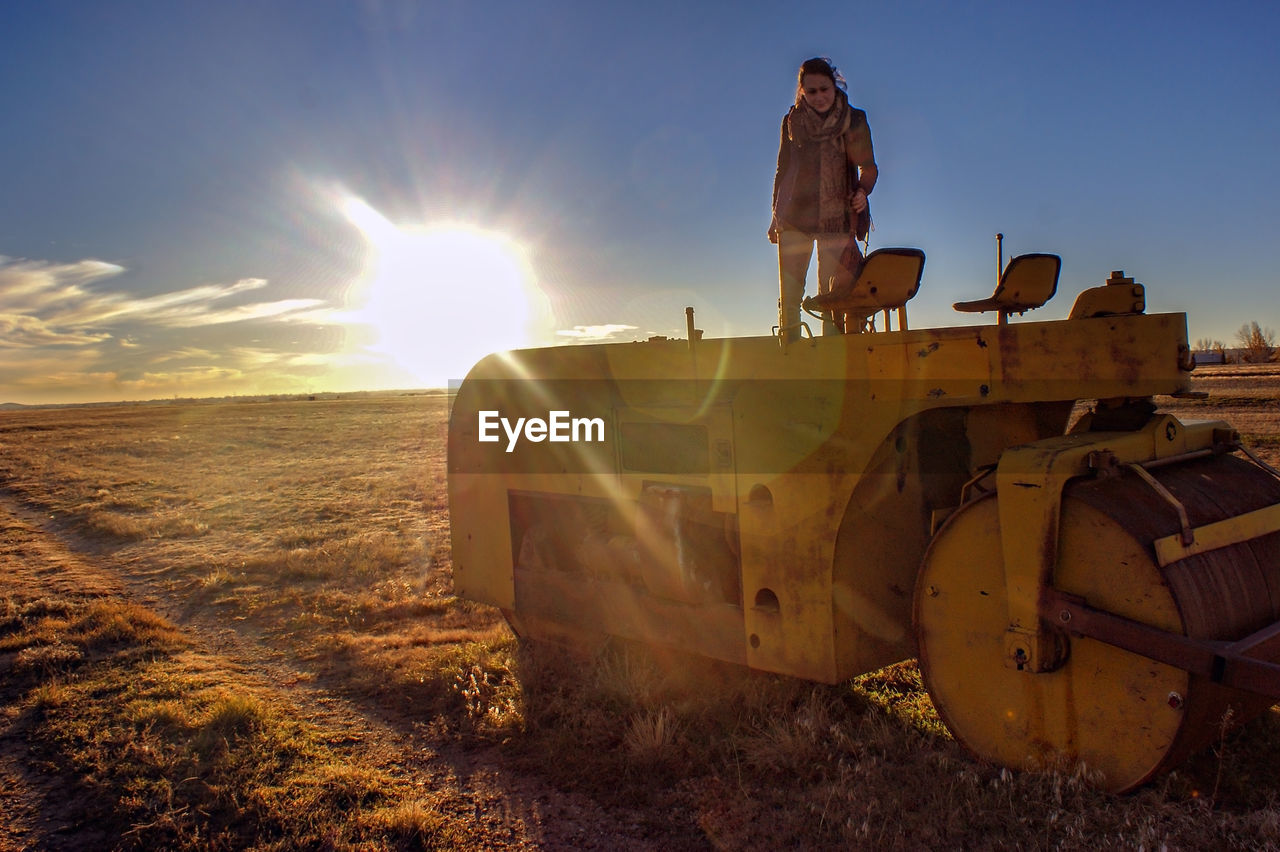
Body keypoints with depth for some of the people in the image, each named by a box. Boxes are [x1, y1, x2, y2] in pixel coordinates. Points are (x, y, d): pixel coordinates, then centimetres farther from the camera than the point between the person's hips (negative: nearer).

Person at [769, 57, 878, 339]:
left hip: (836, 218, -1)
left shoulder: (853, 121, 4)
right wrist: (776, 216, 12)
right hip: (794, 216, 2)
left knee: (831, 293, -4)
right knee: (789, 290, -4)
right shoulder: (792, 121, 9)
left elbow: (868, 167, 3)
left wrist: (862, 190, -19)